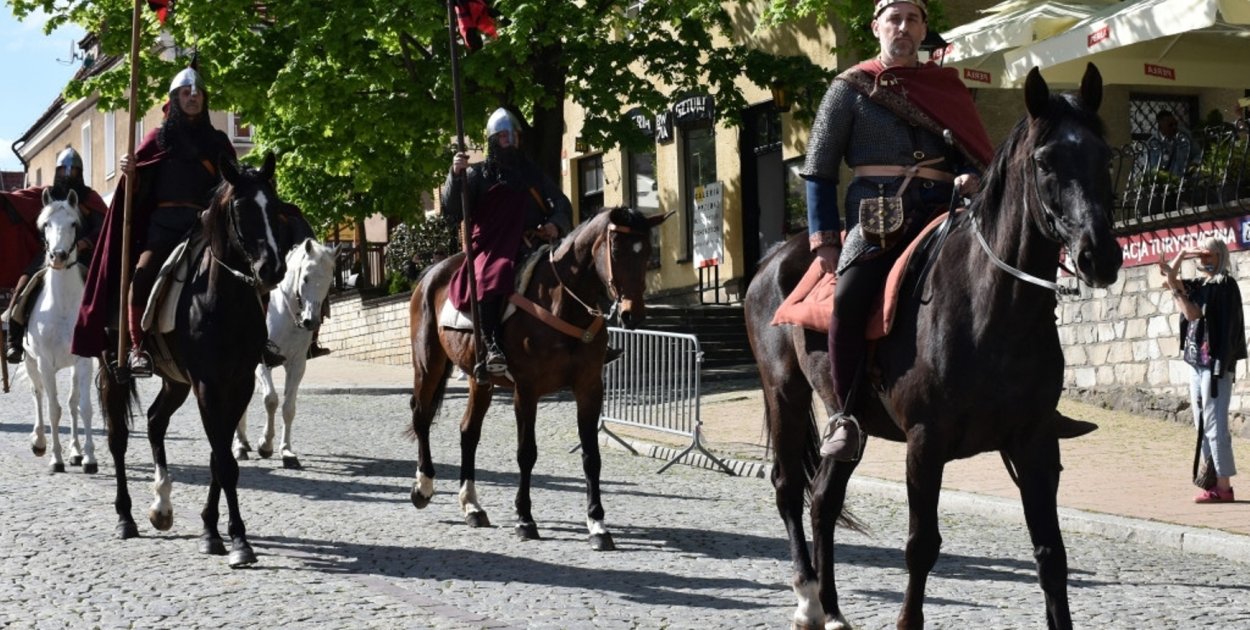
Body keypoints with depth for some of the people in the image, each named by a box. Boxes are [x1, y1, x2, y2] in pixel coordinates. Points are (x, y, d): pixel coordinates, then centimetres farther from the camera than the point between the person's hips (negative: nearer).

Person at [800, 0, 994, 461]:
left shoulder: (947, 88, 19)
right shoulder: (849, 89, 9)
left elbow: (976, 155, 19)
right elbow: (818, 171, 7)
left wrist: (971, 179, -6)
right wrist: (824, 240, -3)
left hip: (941, 213, 4)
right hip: (876, 217, -3)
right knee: (849, 297, -28)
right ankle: (846, 415, -15)